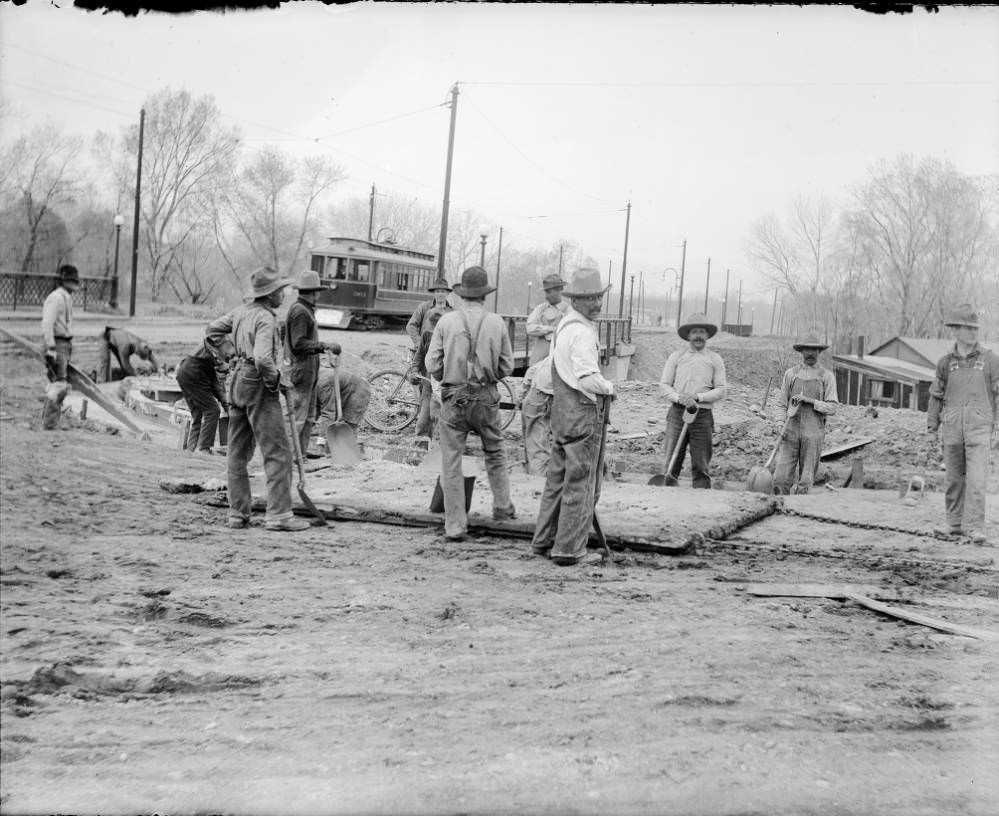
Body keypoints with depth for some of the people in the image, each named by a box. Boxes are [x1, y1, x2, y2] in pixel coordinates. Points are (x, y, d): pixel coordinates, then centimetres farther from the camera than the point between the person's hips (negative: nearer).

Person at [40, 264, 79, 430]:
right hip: (57, 345, -10)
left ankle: (47, 423, 18)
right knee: (58, 386, -12)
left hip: (65, 346, 10)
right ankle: (49, 427, -10)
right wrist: (50, 349, -26)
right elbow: (47, 324, -21)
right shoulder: (56, 297, -13)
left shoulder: (67, 298, 18)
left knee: (62, 385, 11)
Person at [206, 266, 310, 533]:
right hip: (258, 385, -9)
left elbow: (212, 330, 22)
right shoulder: (265, 319, -16)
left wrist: (229, 356, 24)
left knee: (237, 453, 12)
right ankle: (278, 514, -7)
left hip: (237, 383, 9)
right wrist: (277, 381, -14)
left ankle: (238, 513, 17)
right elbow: (263, 359, -28)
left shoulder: (241, 311, 9)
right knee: (278, 453, -4)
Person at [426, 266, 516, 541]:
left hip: (453, 397, -1)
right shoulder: (496, 323, -3)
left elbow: (432, 364, -4)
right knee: (495, 453, 23)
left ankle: (455, 525, 7)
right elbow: (507, 366, 2)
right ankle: (502, 506, 31)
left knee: (451, 463, 5)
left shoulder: (447, 321, -6)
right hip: (486, 397, 1)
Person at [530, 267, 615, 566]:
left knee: (558, 478, 16)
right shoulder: (582, 332, -17)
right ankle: (569, 550, 1)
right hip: (583, 412, -10)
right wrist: (609, 387, -5)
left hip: (561, 409, 10)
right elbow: (588, 378, -25)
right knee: (580, 484, -3)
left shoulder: (563, 325, 15)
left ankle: (544, 541, 23)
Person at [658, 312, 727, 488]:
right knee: (672, 463, -1)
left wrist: (697, 397, -11)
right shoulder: (676, 357, 9)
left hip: (703, 415, 0)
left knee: (701, 466, 0)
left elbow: (721, 390, 3)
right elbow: (663, 386, 6)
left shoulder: (715, 359, 8)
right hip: (677, 413, 0)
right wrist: (679, 398, -12)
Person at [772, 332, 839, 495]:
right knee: (780, 478, -8)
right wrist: (780, 425, -4)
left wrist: (809, 400, -10)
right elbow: (780, 403, 11)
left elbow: (832, 408, 1)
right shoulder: (791, 373, 11)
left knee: (805, 481, 0)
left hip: (813, 432, -1)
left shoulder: (826, 376, 6)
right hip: (791, 431, 1)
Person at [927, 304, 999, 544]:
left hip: (979, 428, -2)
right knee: (953, 478, 9)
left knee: (976, 479, -10)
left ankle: (974, 527, -6)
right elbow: (936, 395, 13)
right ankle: (955, 523, 20)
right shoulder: (946, 362, 7)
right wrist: (932, 426, 11)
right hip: (952, 428, 3)